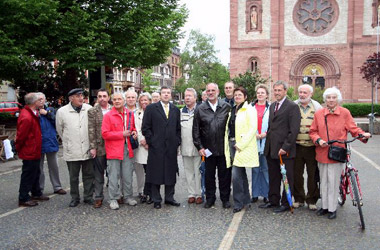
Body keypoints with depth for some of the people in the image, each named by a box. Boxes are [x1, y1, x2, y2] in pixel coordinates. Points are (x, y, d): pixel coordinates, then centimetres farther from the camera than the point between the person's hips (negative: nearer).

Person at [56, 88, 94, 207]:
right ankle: (74, 198, 24)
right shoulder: (62, 111, -3)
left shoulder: (89, 109, -1)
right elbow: (59, 129, 11)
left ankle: (88, 197, 22)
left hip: (87, 149, 1)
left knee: (88, 175, 9)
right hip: (72, 151, -1)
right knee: (73, 177, 10)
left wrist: (92, 144, 10)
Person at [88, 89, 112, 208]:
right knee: (98, 174, 7)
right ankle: (98, 197, 17)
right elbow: (91, 130, -4)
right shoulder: (92, 111, 0)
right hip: (99, 147, -2)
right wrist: (92, 147, -9)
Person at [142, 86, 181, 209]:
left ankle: (169, 198, 21)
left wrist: (177, 142, 6)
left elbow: (178, 128, 16)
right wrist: (151, 141, -6)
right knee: (156, 174, 2)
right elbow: (145, 128, -1)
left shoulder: (176, 110, 14)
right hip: (156, 148, -3)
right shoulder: (151, 108, 1)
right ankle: (156, 200, 13)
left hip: (171, 148, 4)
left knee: (171, 174, 8)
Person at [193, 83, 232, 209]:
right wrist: (199, 146, -1)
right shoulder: (200, 109, 2)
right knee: (209, 175, 10)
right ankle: (210, 198, 24)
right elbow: (196, 130, 4)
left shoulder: (226, 107, 1)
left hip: (224, 148, -1)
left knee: (224, 175, 8)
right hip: (208, 149, 1)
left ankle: (225, 198, 22)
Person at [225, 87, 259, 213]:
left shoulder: (249, 109, -6)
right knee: (241, 174, 16)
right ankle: (246, 199, 28)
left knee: (236, 175, -11)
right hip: (232, 144, 7)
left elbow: (253, 128, -15)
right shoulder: (232, 110, 16)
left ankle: (238, 202, 1)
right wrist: (228, 144, 8)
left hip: (242, 146, -7)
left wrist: (240, 144, -18)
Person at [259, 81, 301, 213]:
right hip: (271, 149, 7)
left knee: (287, 177, 5)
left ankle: (286, 203, 16)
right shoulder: (272, 106, 16)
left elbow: (294, 130, -14)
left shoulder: (292, 106, -8)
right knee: (273, 177, 15)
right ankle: (273, 200, 26)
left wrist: (285, 147, -17)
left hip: (284, 150, -7)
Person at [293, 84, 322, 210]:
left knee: (313, 174, 3)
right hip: (297, 146, 1)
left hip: (312, 146, -1)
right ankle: (299, 199, 20)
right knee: (297, 174, 6)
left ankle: (312, 200, 17)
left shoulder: (317, 106, 5)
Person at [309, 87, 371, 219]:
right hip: (322, 153, 3)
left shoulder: (345, 113, 0)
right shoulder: (318, 113, 4)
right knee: (323, 181, 13)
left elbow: (353, 128, 2)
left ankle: (332, 208, 14)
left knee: (333, 182, 0)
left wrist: (363, 134, -16)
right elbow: (313, 131, 8)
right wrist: (318, 140, -10)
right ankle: (324, 206, 26)